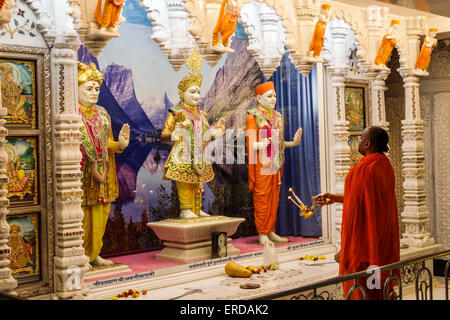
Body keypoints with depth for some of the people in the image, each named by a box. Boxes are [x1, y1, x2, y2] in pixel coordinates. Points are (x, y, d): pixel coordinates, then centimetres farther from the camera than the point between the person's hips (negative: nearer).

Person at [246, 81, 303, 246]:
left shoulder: (277, 117, 15)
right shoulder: (253, 117, -6)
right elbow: (251, 144, -12)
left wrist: (293, 143, 3)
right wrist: (263, 144, -30)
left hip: (275, 164, 7)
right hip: (261, 164, -7)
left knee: (274, 198, 9)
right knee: (262, 198, -3)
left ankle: (271, 231, 18)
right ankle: (262, 234, 4)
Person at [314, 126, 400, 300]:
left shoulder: (363, 169, -19)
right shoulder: (386, 166, 8)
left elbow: (354, 210, -21)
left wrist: (344, 249, -16)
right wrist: (337, 198, 25)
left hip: (364, 244, -9)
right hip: (385, 244, 9)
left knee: (359, 293, 0)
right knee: (382, 291, 16)